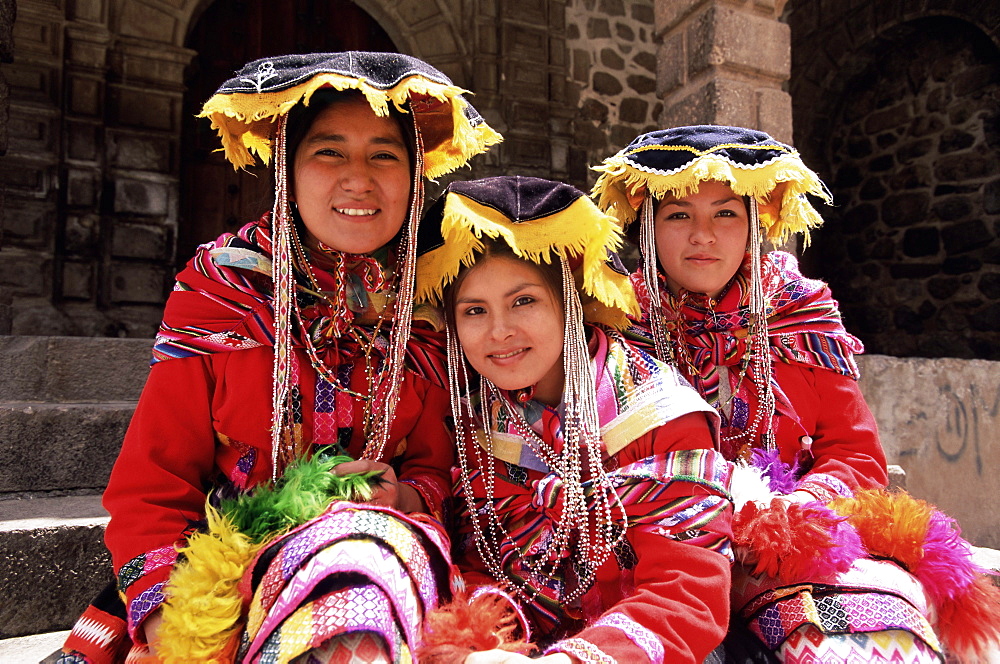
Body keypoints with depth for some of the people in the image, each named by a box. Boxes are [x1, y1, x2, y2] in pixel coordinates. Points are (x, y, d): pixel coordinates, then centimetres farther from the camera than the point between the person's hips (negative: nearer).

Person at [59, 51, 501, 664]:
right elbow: (152, 482, -1)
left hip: (376, 552, 1)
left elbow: (441, 469, 8)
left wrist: (408, 496, -15)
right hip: (218, 561, 0)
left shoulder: (434, 314, 0)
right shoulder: (218, 291, -2)